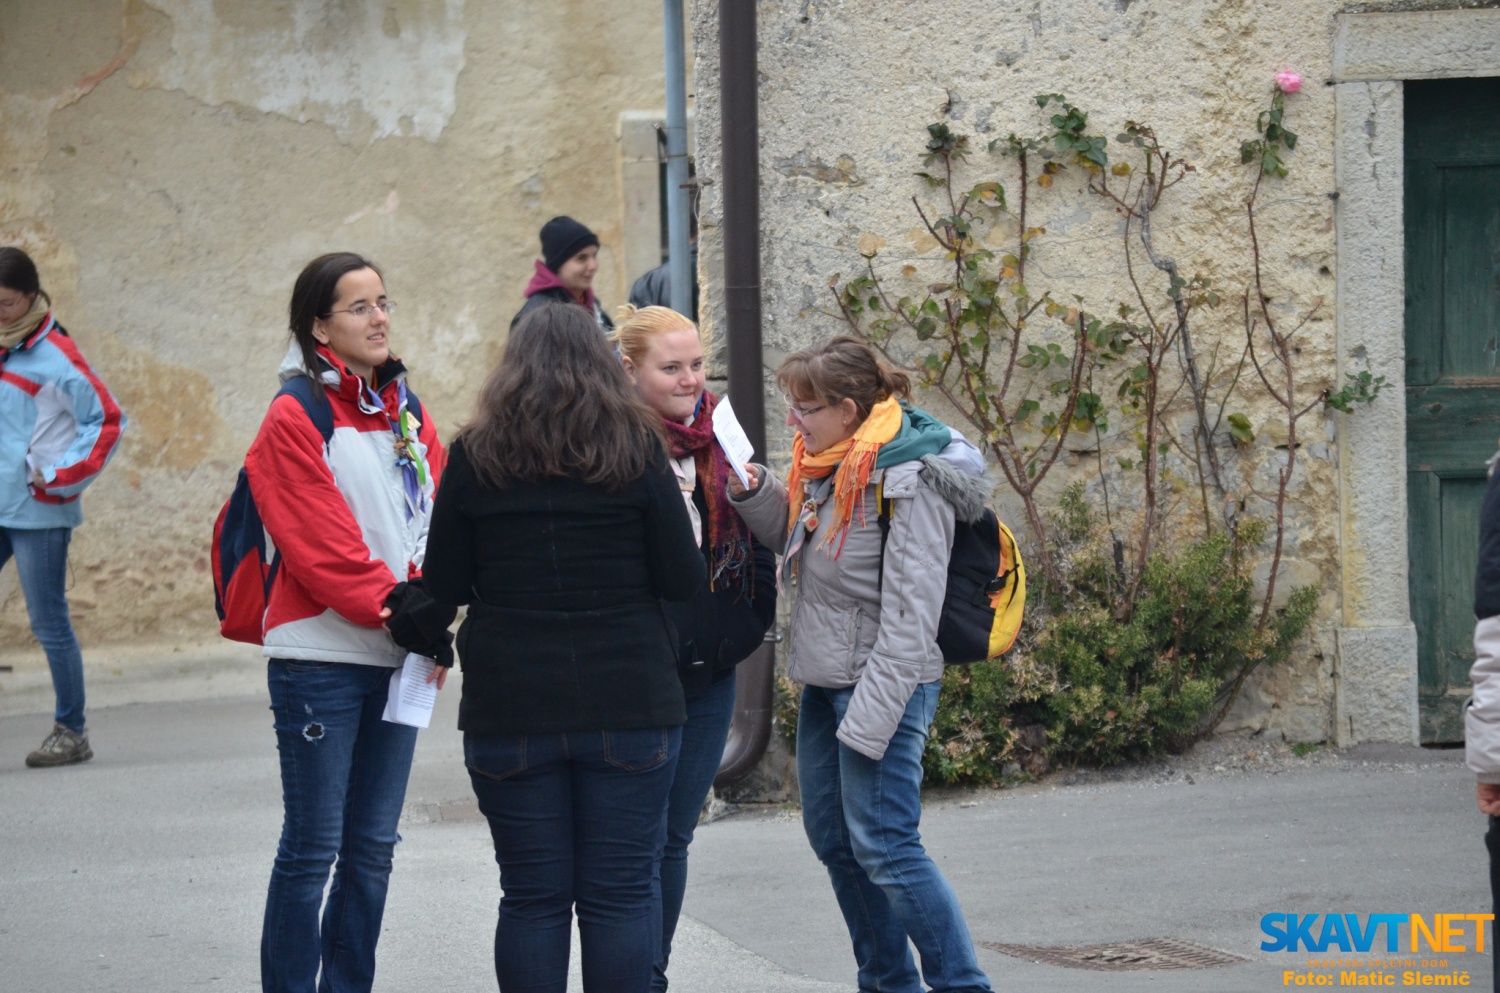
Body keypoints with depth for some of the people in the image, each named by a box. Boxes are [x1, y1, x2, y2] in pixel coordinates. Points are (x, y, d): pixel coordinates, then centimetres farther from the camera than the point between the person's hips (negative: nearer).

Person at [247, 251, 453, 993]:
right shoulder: (296, 418, -7)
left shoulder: (408, 415, 13)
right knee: (313, 847, -4)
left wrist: (430, 605, -11)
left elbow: (436, 526, 7)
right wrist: (393, 611, -17)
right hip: (322, 658, -6)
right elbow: (317, 542, -14)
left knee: (373, 847, 10)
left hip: (397, 659, 7)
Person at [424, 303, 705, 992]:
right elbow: (683, 580, -4)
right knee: (619, 897, 4)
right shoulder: (637, 450, -2)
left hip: (509, 712, 1)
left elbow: (445, 586, 2)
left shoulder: (476, 456, 0)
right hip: (629, 705, -1)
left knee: (532, 900, 6)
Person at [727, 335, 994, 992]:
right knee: (833, 838, 15)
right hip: (824, 681, 10)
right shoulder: (829, 462, 6)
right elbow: (792, 532, 25)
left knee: (883, 845, -11)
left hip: (883, 686, -10)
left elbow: (910, 617, -22)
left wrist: (869, 719, -23)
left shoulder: (910, 484, -20)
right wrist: (752, 490, 5)